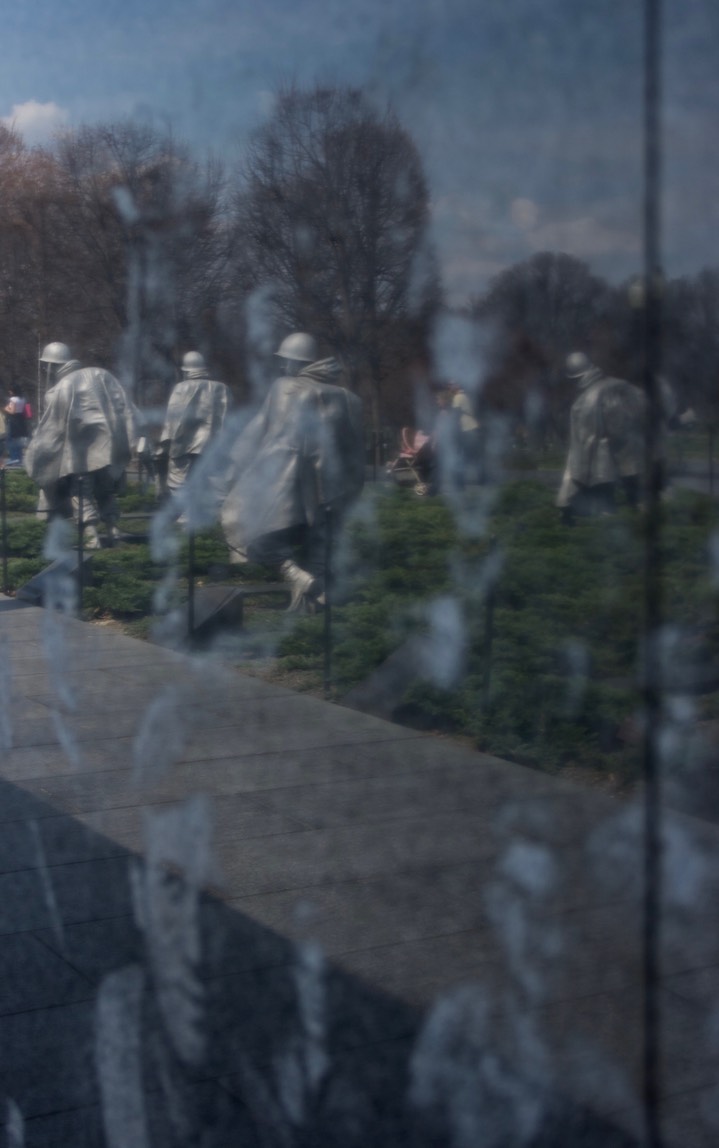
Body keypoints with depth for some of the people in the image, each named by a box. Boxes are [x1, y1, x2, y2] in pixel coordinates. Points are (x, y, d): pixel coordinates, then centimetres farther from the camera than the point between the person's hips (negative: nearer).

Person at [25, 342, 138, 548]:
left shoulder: (61, 389, -7)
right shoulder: (99, 375, 7)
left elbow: (50, 427, -5)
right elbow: (124, 406, 4)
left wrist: (33, 456, 5)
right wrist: (127, 440, 6)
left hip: (82, 450, -5)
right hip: (108, 446, 5)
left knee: (82, 493, 2)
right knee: (106, 490, 19)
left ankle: (91, 536, -6)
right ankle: (113, 528, 13)